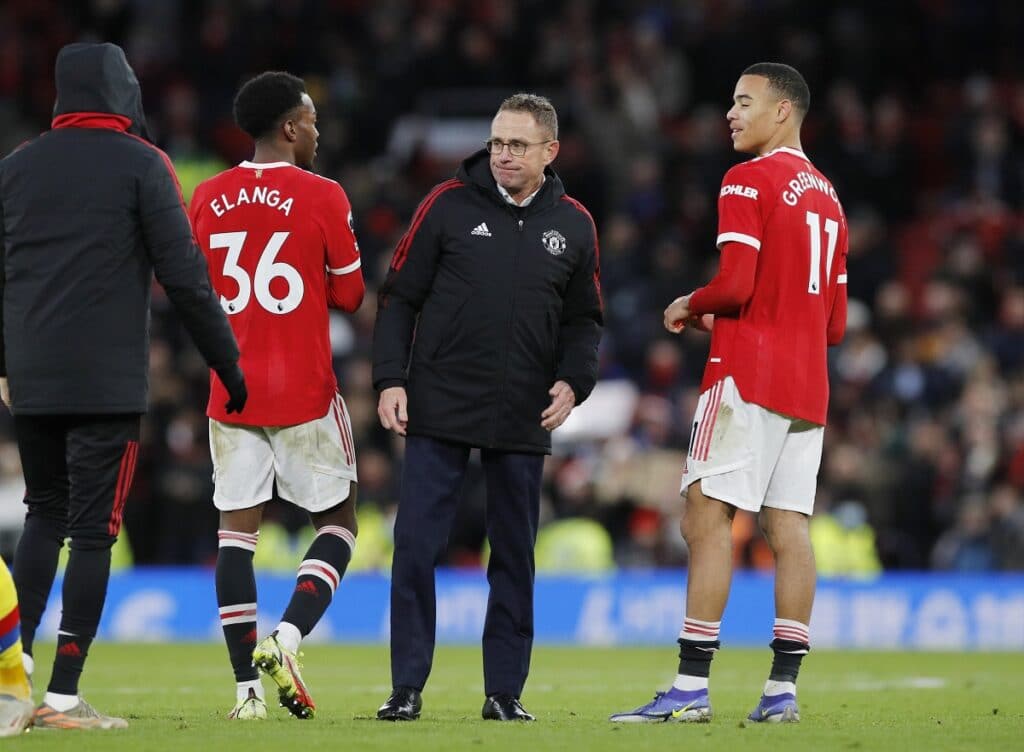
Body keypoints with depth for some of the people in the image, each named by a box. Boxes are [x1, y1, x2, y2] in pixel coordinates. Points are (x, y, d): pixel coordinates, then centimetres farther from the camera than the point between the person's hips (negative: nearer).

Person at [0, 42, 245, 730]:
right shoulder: (140, 164, -4)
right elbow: (185, 277, -7)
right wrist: (228, 363, 0)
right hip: (106, 383, -5)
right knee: (93, 530, -2)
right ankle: (63, 697, -6)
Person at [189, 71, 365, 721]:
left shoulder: (208, 199, 4)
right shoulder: (322, 197, -7)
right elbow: (349, 294, 0)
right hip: (305, 392, -3)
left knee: (237, 530, 4)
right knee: (338, 524, 8)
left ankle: (247, 685, -1)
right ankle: (288, 636, -14)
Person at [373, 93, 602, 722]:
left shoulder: (573, 225, 6)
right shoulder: (449, 205, -1)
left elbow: (584, 319, 14)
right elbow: (400, 298, 2)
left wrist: (574, 381, -3)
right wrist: (390, 379, -7)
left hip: (523, 418, 2)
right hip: (439, 409, -2)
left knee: (515, 557, 6)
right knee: (417, 546, -5)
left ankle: (505, 689, 13)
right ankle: (407, 687, 1)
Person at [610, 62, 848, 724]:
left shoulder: (750, 181, -7)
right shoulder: (826, 195, 19)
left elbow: (735, 283, -18)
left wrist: (690, 309, 2)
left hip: (748, 374, -8)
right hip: (808, 384, 8)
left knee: (706, 518, -8)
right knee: (789, 526, 4)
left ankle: (692, 687, -14)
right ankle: (783, 689, 1)